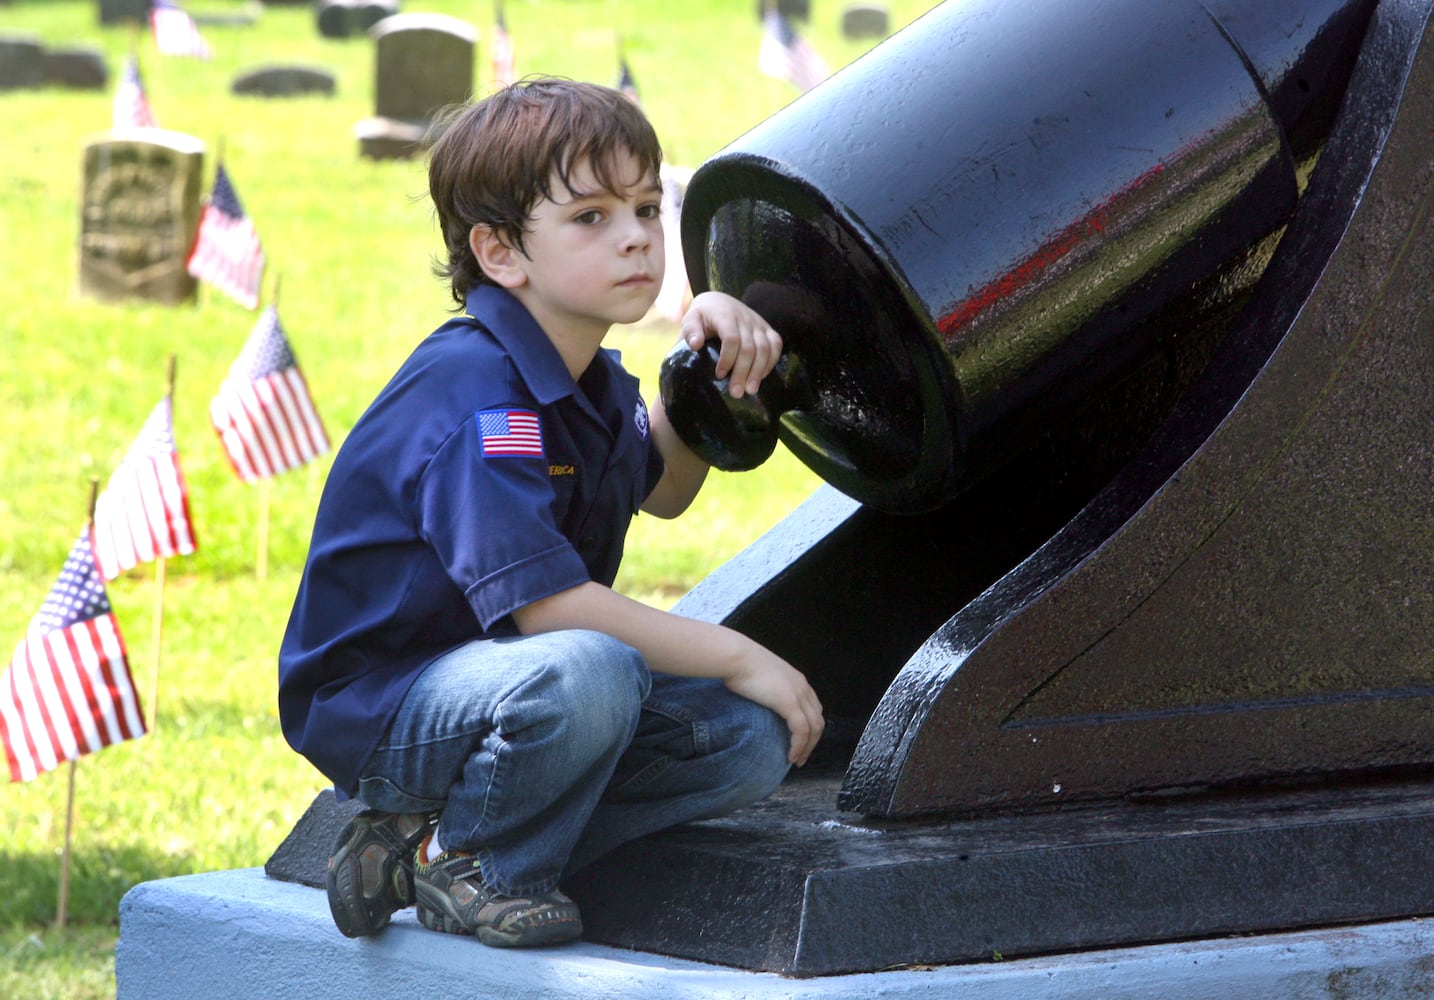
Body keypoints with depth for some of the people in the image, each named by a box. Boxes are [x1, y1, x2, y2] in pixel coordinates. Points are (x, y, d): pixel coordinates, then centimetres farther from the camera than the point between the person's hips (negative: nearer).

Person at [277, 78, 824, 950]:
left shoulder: (591, 379, 8)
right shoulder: (476, 392, -23)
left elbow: (662, 490, 29)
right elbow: (544, 601, -30)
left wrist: (707, 369, 8)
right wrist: (737, 657, -23)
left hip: (502, 681, 10)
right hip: (378, 705, -9)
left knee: (750, 745, -3)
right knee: (584, 674, -38)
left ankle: (435, 840, -1)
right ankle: (469, 863, -7)